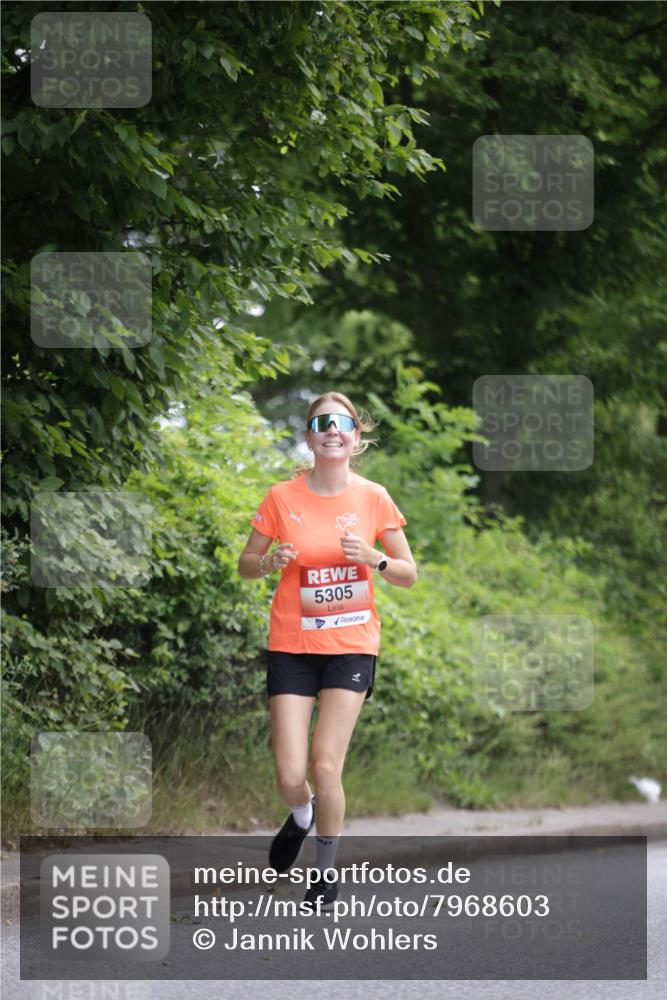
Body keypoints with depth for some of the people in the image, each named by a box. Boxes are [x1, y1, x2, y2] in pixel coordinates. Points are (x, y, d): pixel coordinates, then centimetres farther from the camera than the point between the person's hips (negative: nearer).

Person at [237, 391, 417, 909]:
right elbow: (246, 566, 7)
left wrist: (373, 560, -16)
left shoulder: (373, 498, -2)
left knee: (326, 765, -10)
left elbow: (409, 574, 4)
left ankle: (328, 872, 12)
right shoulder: (282, 497, -3)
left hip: (351, 646, 0)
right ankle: (302, 815, 32)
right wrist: (270, 562, -15)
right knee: (290, 777, -6)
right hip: (292, 646, 0)